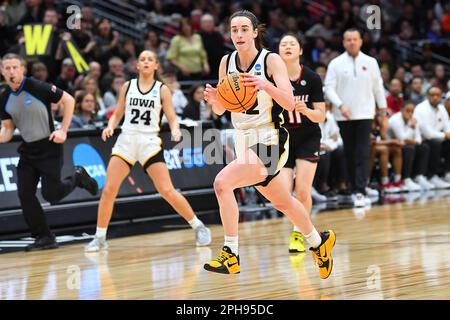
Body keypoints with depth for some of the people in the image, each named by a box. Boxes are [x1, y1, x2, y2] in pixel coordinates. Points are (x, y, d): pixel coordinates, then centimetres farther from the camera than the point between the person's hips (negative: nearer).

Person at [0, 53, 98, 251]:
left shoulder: (37, 87, -17)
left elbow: (68, 100, -9)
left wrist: (63, 130, -13)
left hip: (49, 147, -6)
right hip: (28, 150, 6)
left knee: (50, 194, -9)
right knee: (25, 195, -4)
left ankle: (77, 178, 22)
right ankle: (44, 237, 7)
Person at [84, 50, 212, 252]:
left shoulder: (162, 89, 3)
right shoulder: (127, 86, 9)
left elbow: (172, 118, 2)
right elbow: (117, 114, 14)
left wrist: (175, 130, -20)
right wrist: (110, 127, -7)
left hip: (150, 142, -2)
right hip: (126, 140, 2)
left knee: (167, 191, -9)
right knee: (108, 190, -8)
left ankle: (199, 227, 7)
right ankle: (100, 238, 3)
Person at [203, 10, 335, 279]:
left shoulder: (271, 60, -12)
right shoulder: (227, 62, 3)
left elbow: (290, 103, -21)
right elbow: (220, 110, 9)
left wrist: (266, 85, -39)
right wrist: (213, 98, -14)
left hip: (270, 141, -7)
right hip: (244, 141, 7)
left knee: (223, 183, -26)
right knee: (283, 202, 22)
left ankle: (231, 255, -18)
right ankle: (320, 242, 46)